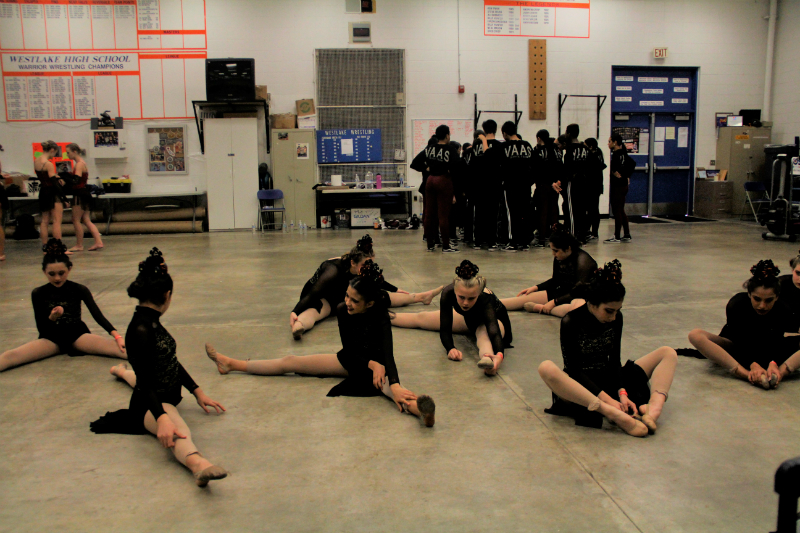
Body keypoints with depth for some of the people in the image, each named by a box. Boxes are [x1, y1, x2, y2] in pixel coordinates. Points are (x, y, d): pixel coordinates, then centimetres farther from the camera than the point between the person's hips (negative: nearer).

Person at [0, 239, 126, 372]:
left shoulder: (80, 290, -6)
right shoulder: (38, 294, -4)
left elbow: (97, 315, -12)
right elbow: (41, 328, -2)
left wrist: (117, 335, -27)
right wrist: (51, 318, -25)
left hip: (77, 335, -1)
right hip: (51, 339, 1)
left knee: (115, 347, -30)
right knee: (11, 356, -26)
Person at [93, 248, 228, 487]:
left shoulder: (151, 321, 3)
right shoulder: (140, 330, -26)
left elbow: (170, 361, 12)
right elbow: (145, 383, -32)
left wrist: (197, 392, 14)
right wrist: (162, 418, -47)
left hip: (167, 392, 11)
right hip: (151, 404, -11)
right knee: (178, 431, -44)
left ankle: (123, 371, 79)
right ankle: (197, 463, -78)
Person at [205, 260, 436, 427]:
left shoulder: (380, 318, -30)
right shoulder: (342, 310, -16)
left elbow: (388, 354, -44)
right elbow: (349, 349, -10)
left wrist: (395, 385, -61)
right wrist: (371, 363, -27)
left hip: (376, 363, -6)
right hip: (353, 360, 6)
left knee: (384, 382, -44)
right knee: (290, 362, 7)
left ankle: (417, 407, -78)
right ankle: (231, 364, 17)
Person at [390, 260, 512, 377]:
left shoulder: (485, 299, -45)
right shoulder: (448, 293, -36)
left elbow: (493, 331, -59)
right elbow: (445, 329, -32)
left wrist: (499, 355, -80)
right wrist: (450, 348, -53)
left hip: (494, 319, -5)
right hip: (469, 318, 5)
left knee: (484, 335, -43)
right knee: (420, 318, 16)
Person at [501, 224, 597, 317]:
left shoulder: (583, 261, -20)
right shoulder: (558, 258, 2)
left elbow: (578, 292, -22)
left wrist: (554, 302, -21)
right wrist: (535, 287, 8)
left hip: (581, 298, -8)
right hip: (562, 293, 8)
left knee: (579, 307, -45)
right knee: (525, 298, -3)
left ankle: (539, 308, -33)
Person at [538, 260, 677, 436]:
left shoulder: (616, 318, -1)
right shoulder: (571, 322, -15)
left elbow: (614, 361, 1)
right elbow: (574, 369, -19)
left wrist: (622, 392, -18)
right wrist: (606, 398, -29)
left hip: (608, 379, 5)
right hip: (581, 385, -5)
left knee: (668, 353, -5)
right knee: (546, 369, -39)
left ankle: (653, 411, -34)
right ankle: (615, 414, -50)